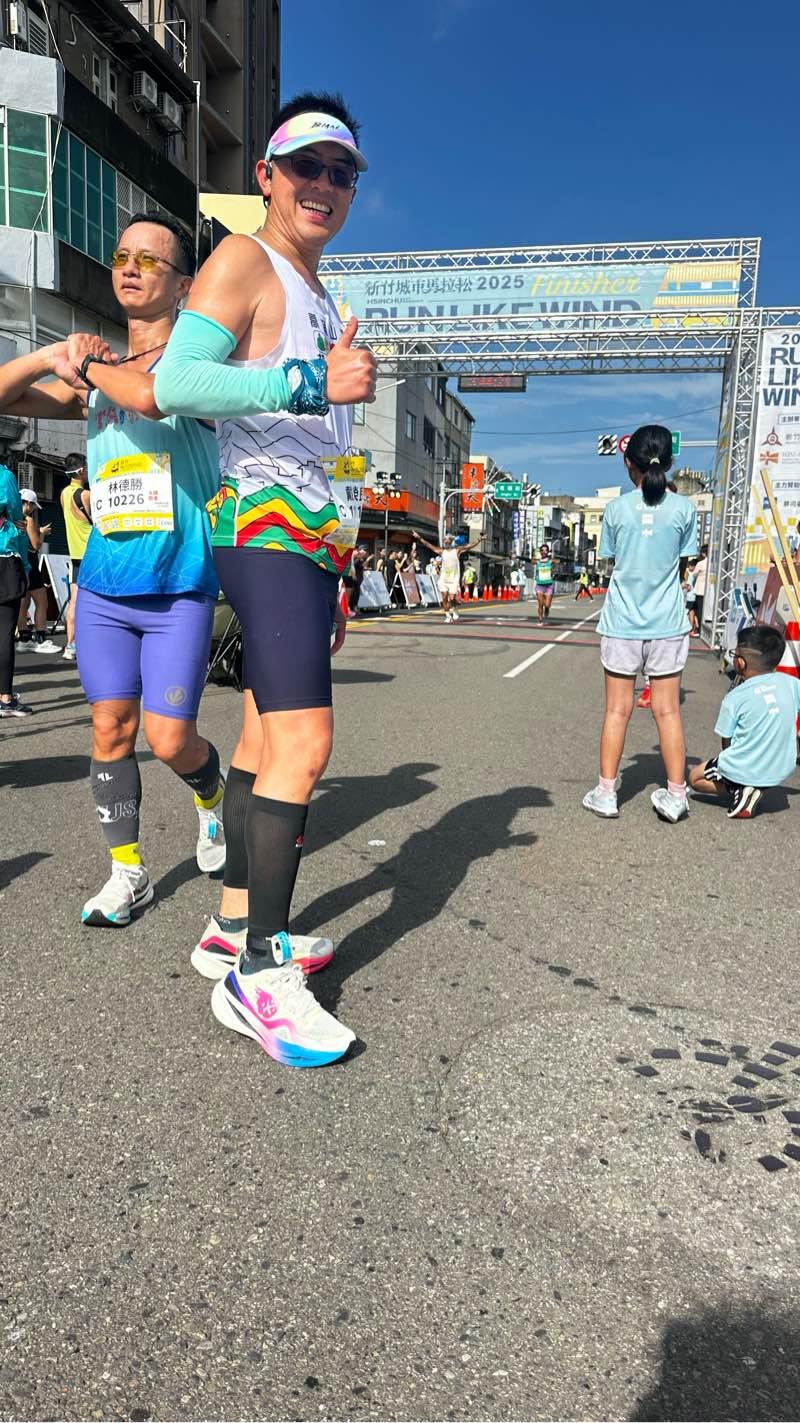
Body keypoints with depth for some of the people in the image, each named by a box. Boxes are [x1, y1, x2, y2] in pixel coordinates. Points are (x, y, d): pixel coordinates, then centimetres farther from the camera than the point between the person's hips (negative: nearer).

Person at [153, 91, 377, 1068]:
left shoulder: (321, 299, 26)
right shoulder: (243, 262, -1)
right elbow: (174, 383, -16)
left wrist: (334, 583, 24)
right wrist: (312, 383, -25)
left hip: (313, 538, 9)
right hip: (262, 524, -9)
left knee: (264, 740, 9)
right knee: (303, 741, -18)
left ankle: (234, 930, 18)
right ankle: (257, 975, -11)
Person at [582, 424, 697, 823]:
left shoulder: (617, 508, -3)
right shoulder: (683, 508, -3)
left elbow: (610, 561, 5)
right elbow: (683, 563, 5)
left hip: (621, 622, 0)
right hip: (667, 624, 0)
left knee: (617, 710, 7)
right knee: (667, 711, 6)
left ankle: (606, 791, 13)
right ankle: (675, 794, 13)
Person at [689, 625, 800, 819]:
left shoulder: (734, 698, -15)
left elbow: (726, 743, -8)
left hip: (744, 772, -5)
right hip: (782, 770, 5)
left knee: (695, 777, 20)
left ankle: (737, 790, -3)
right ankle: (754, 789, 7)